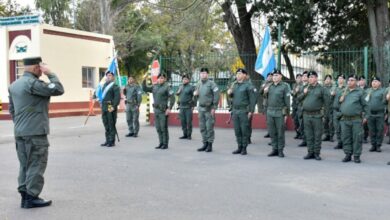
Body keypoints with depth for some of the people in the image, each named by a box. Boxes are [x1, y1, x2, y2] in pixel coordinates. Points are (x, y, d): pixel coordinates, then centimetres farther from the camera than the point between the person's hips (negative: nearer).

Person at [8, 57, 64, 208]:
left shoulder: (14, 85, 14)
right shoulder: (33, 83, -15)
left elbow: (11, 109, 19)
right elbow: (58, 90, -17)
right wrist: (50, 74, -6)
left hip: (19, 133, 9)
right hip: (36, 132, -9)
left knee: (25, 165, 13)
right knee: (36, 165, -2)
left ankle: (24, 196, 17)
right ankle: (32, 197, 1)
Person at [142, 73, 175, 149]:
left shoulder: (167, 87, -6)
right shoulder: (154, 87, 12)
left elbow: (172, 98, -11)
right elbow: (145, 88, 17)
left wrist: (169, 108, -17)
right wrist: (144, 80, 4)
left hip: (163, 110, -6)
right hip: (156, 110, 7)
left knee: (164, 128, -4)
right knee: (158, 128, 10)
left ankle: (165, 144, 4)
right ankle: (161, 143, 18)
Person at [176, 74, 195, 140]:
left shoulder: (191, 87, -5)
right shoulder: (180, 87, 14)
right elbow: (177, 94, 25)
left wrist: (193, 106, -12)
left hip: (188, 107, -6)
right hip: (181, 107, 6)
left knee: (189, 121, -4)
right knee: (183, 121, 6)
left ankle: (189, 135, 3)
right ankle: (185, 134, 13)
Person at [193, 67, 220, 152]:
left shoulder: (211, 83, -7)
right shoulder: (199, 84, 13)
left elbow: (217, 96, -11)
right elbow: (196, 97, 23)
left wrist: (214, 108, -14)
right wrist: (195, 94, -1)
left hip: (209, 109, -6)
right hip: (201, 108, 6)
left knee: (209, 127, -4)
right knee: (202, 127, 8)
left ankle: (210, 144, 3)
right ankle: (205, 143, 17)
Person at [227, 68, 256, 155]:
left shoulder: (248, 85, -6)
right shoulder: (235, 85, 15)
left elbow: (252, 99, -10)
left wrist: (251, 111, -15)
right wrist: (229, 93, 5)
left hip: (244, 111, -6)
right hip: (235, 110, 6)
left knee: (244, 130, -1)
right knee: (237, 130, 7)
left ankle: (244, 148, 6)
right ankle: (239, 147, 16)